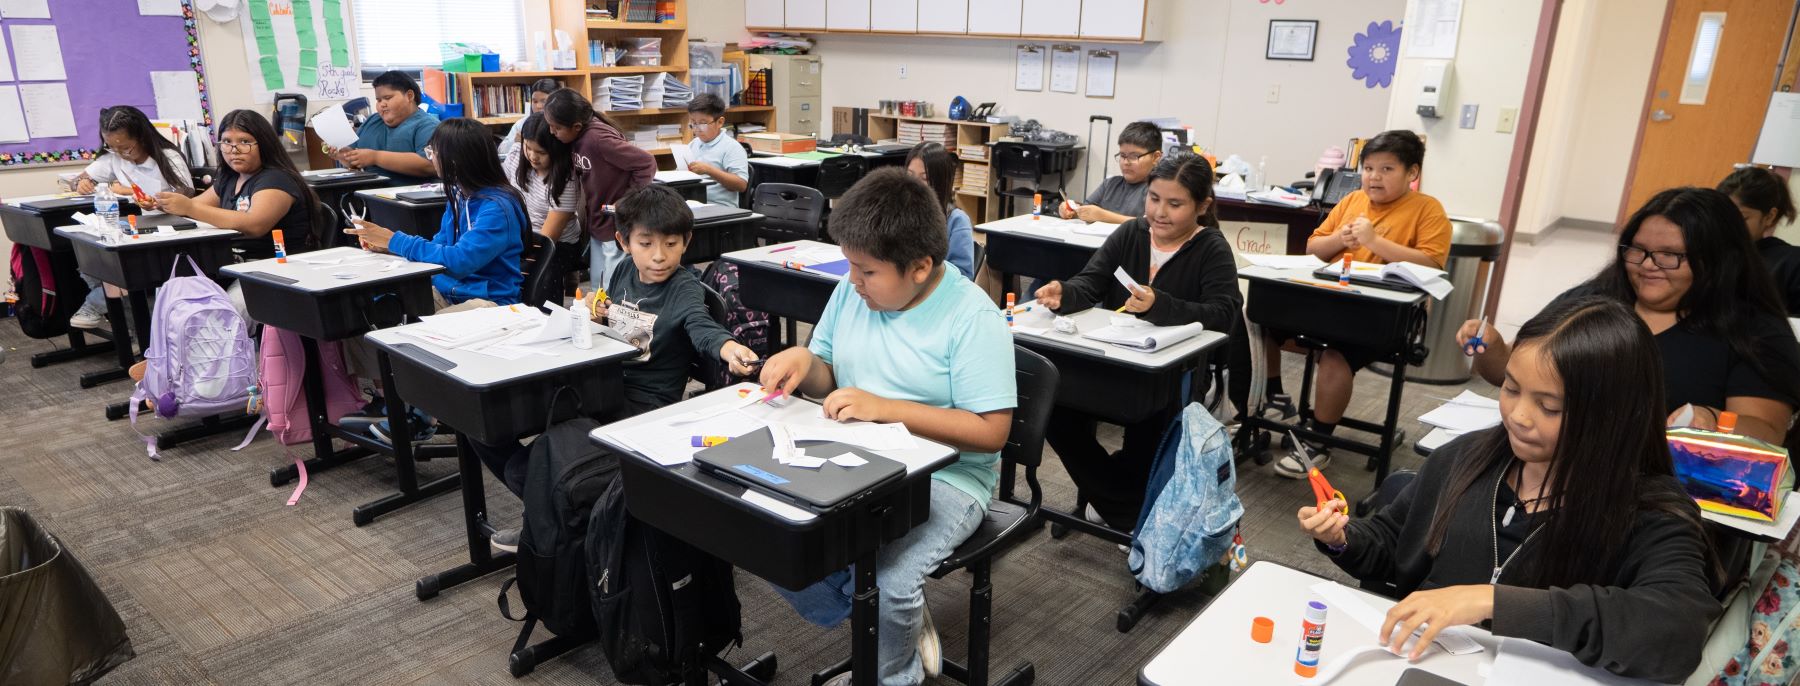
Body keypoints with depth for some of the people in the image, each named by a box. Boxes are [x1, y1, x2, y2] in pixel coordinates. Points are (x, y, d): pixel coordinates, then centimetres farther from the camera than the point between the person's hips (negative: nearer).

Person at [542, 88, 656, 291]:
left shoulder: (598, 138, -25)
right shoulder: (578, 137, 0)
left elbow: (647, 163, -27)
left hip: (618, 226, -9)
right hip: (597, 224, 9)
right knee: (597, 285, 16)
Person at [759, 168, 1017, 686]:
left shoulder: (972, 318, -18)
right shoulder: (851, 291, 1)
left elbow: (991, 432, -20)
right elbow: (829, 380, 13)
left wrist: (884, 408, -26)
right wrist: (804, 361, -13)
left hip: (944, 479, -6)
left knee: (883, 584, -28)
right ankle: (894, 629, 11)